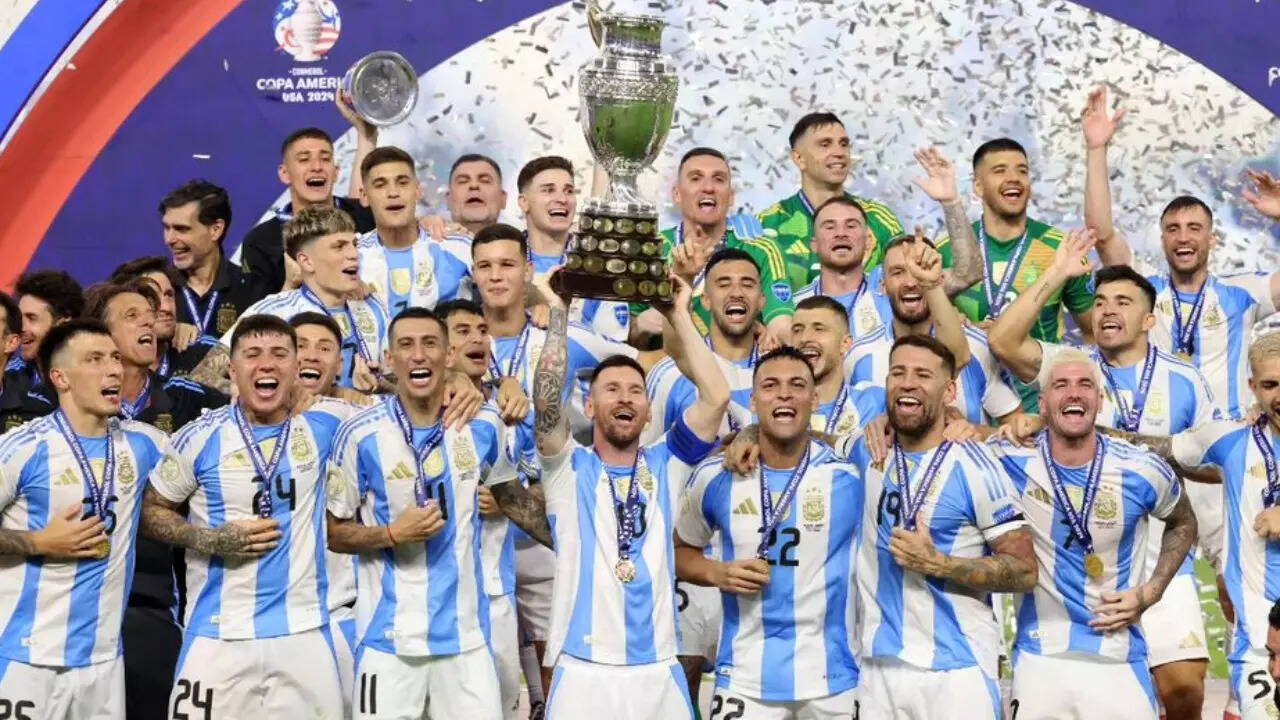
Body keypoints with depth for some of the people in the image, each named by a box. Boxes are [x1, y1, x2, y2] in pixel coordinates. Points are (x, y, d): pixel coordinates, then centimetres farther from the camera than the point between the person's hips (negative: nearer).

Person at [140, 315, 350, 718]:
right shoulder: (201, 437, -3)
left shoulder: (323, 425, 1)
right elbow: (150, 511, 6)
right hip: (218, 636, -1)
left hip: (304, 632, 2)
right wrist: (210, 541, -9)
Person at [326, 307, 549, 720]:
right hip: (390, 636, -2)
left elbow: (508, 493, 20)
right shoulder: (361, 435, -7)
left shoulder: (484, 425, 2)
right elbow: (334, 532, 0)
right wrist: (392, 534, -15)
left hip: (466, 633, 3)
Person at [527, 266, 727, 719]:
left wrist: (678, 315, 1)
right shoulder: (568, 468, 4)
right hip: (583, 672, -2)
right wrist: (559, 312, -10)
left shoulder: (665, 465, 11)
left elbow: (716, 397, -1)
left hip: (659, 672, 2)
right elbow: (546, 398, -14)